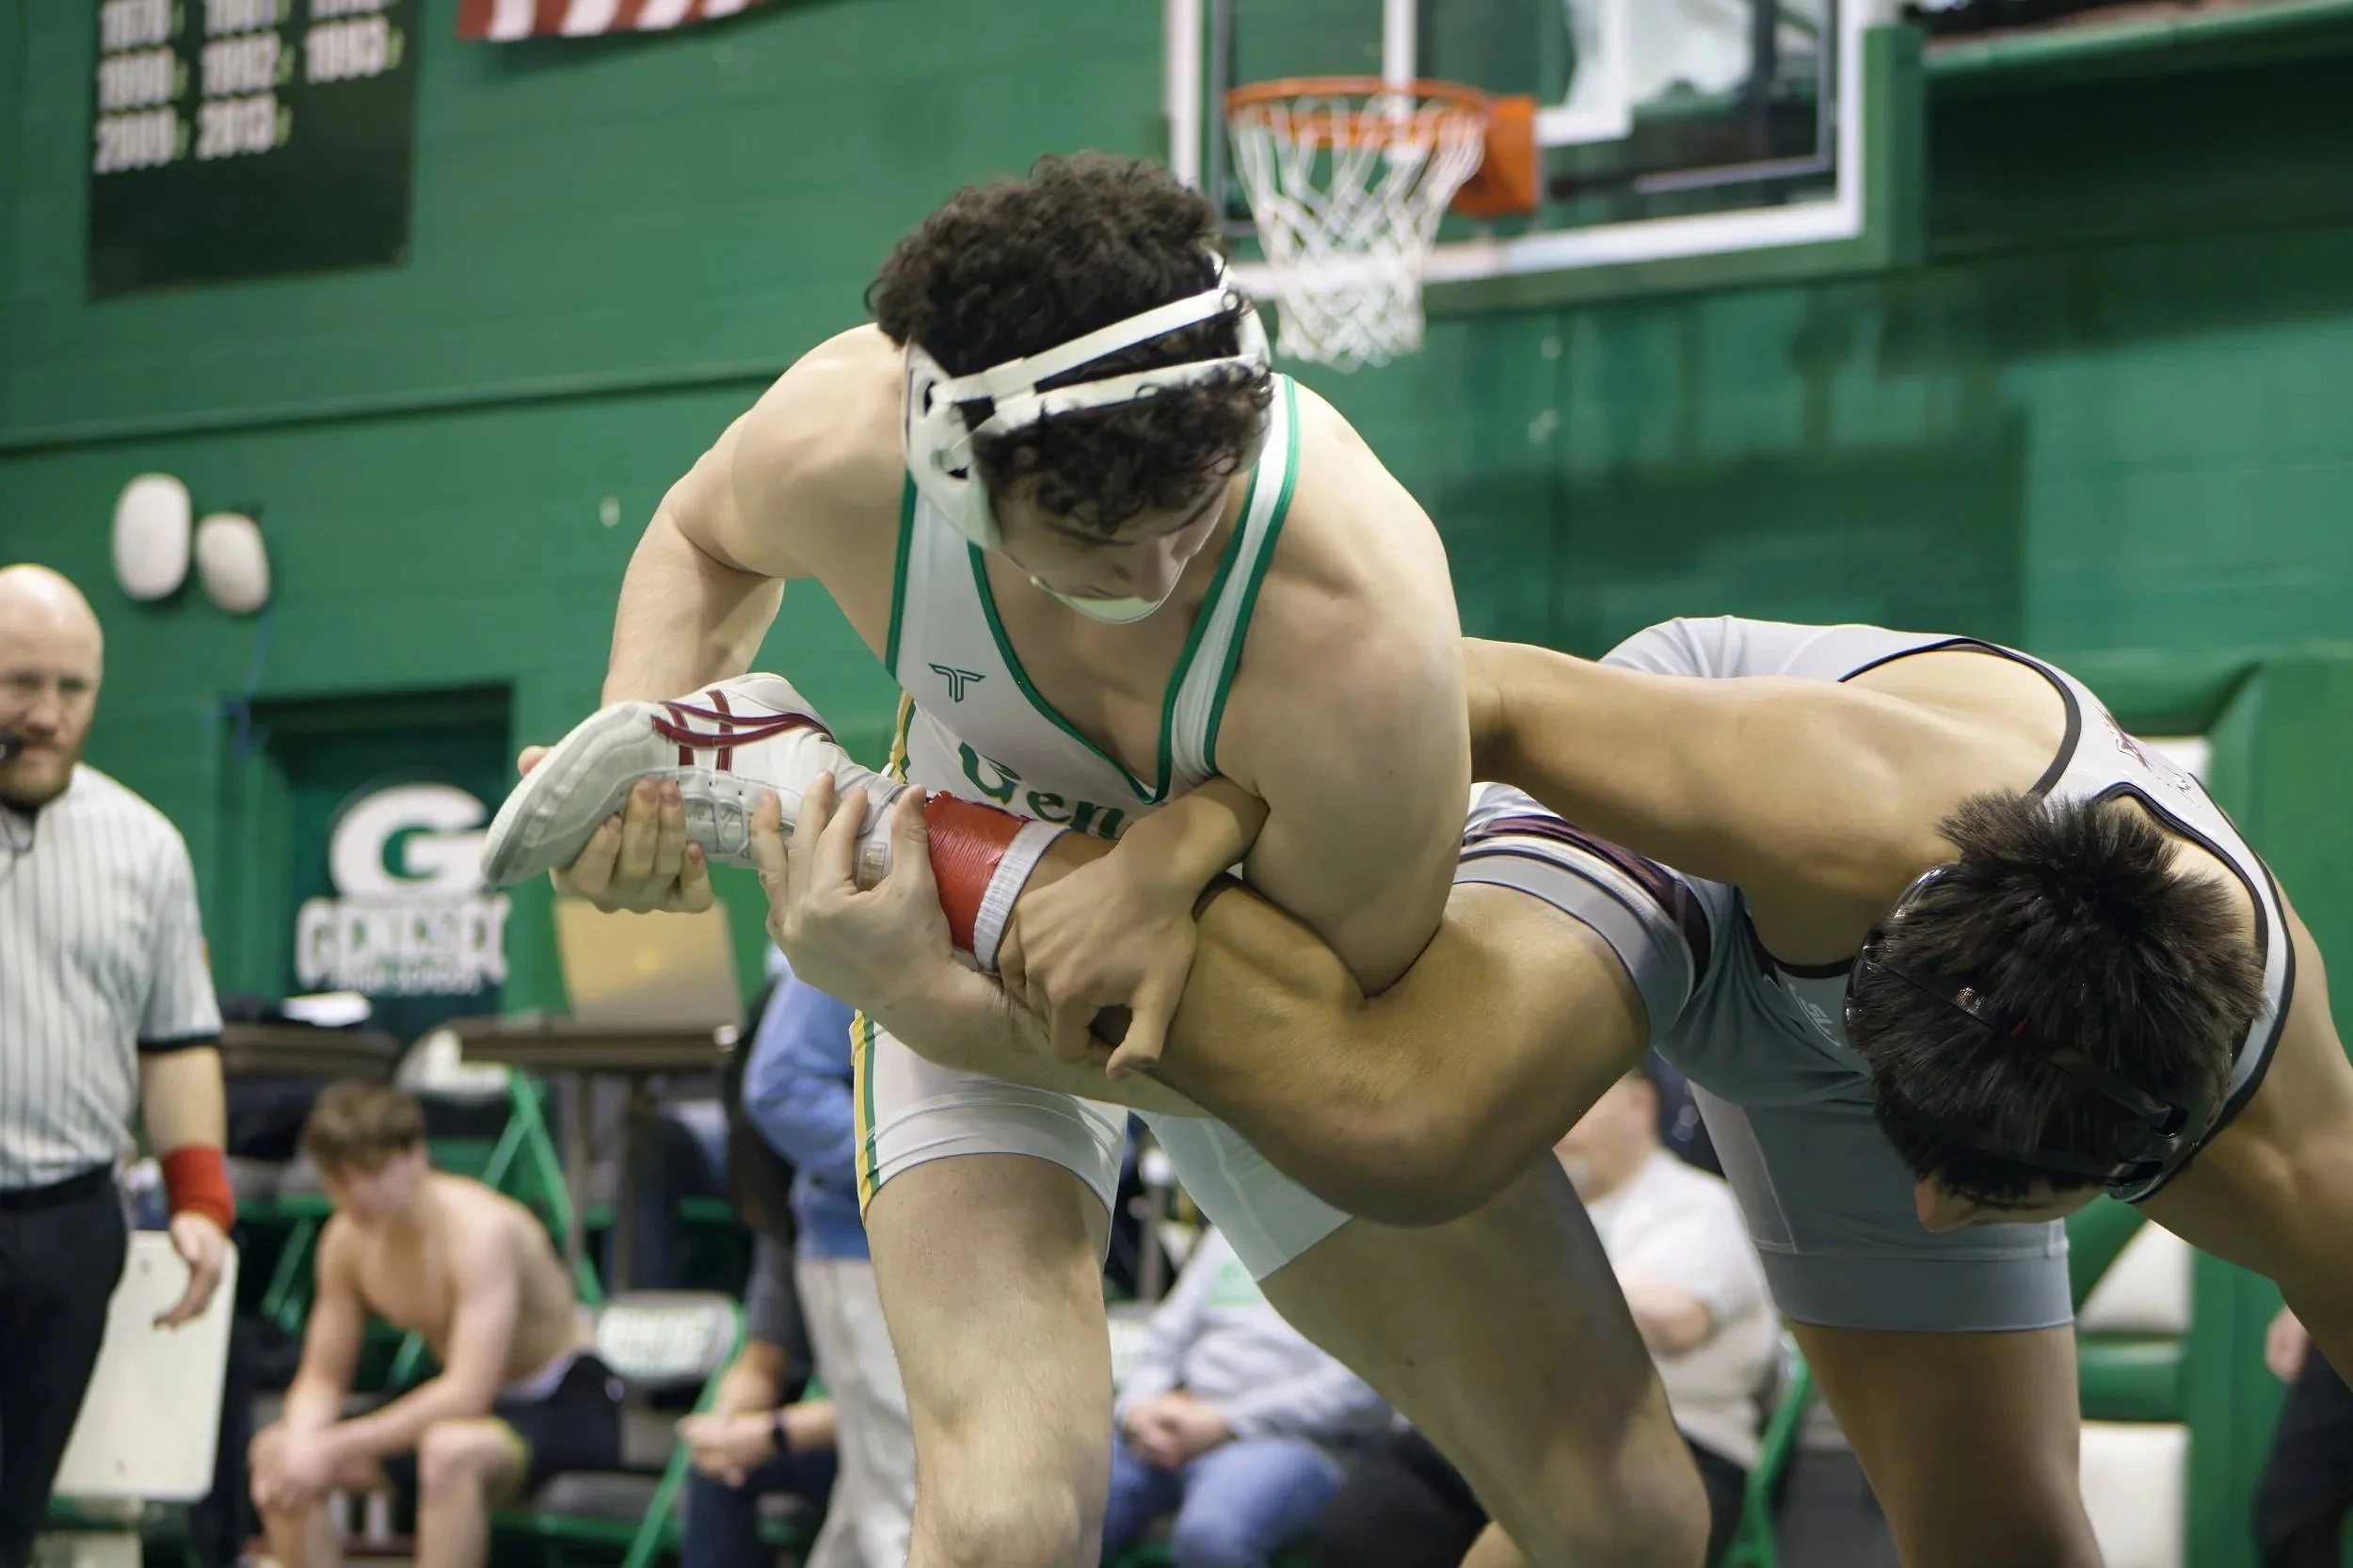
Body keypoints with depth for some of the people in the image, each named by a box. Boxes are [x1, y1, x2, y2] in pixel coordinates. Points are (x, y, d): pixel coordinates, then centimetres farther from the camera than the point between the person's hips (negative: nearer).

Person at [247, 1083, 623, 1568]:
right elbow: (321, 1379, 3)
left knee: (450, 1450, -40)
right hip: (467, 1408, 8)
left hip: (572, 1405, -8)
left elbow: (469, 1391, -34)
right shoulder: (347, 1240, -5)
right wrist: (301, 1445, -20)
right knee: (276, 1452, -6)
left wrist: (337, 1448, -34)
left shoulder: (479, 1229, -27)